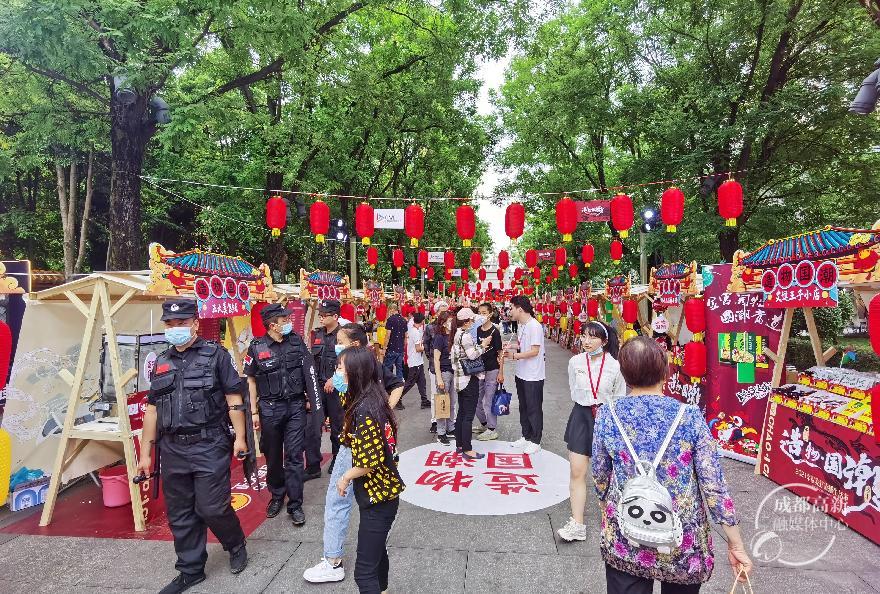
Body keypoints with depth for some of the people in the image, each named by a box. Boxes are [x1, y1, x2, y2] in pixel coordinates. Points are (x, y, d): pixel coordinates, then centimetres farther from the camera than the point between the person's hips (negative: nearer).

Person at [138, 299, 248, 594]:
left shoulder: (215, 354, -3)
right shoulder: (161, 363, 12)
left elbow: (233, 398, -5)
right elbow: (152, 409, 15)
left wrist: (240, 437, -11)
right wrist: (145, 453, 13)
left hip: (210, 447, -5)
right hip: (173, 450, 5)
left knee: (212, 508, -2)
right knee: (180, 515, 13)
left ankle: (236, 546, 27)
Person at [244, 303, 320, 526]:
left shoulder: (297, 341, 0)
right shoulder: (257, 347, -5)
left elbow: (308, 371, 8)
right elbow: (251, 380, 2)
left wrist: (310, 398, 5)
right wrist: (254, 411, 0)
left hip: (296, 406, 1)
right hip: (270, 407, 0)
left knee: (294, 456, 2)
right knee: (273, 455, 14)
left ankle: (295, 504, 12)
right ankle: (277, 496, 35)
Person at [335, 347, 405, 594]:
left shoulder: (364, 411, -27)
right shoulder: (374, 399, 1)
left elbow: (371, 462, -26)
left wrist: (346, 477, -9)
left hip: (377, 497, -9)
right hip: (384, 492, 10)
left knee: (364, 569, 3)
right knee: (376, 550, 28)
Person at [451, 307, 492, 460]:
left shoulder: (456, 334, 11)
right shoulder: (465, 335, -17)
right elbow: (472, 355, -20)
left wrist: (480, 346, 11)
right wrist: (483, 345, -6)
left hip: (460, 379, 10)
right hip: (470, 378, -10)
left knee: (461, 413, 15)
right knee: (469, 415, -3)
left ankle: (460, 445, 24)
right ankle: (467, 450, 2)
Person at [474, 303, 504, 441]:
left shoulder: (495, 331, -11)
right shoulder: (477, 330, 4)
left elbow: (500, 353, -11)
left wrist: (501, 372, -12)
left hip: (492, 370, -6)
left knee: (489, 400, -1)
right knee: (477, 399, 15)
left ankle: (492, 430, 11)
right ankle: (483, 424, 33)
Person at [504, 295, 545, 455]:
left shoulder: (534, 326, -20)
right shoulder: (520, 325, 8)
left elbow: (534, 351, -23)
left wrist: (515, 355, -20)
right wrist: (512, 350, 0)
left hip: (533, 376, -9)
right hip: (521, 374, 9)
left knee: (534, 409, 5)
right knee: (523, 407, 19)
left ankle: (535, 441, 19)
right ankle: (526, 436, 34)